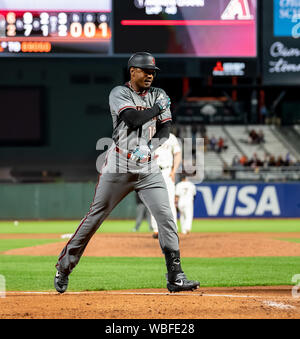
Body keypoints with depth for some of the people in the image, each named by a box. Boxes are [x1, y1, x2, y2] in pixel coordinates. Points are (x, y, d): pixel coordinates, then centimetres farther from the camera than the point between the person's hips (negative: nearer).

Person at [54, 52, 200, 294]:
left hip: (148, 168, 4)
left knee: (165, 216, -9)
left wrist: (149, 147, -13)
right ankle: (64, 267, 14)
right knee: (95, 216, 1)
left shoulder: (158, 95, 12)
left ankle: (175, 276, -8)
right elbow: (133, 119, -19)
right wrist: (158, 108, -7)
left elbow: (165, 128, 4)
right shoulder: (119, 94, -3)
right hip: (119, 167, -3)